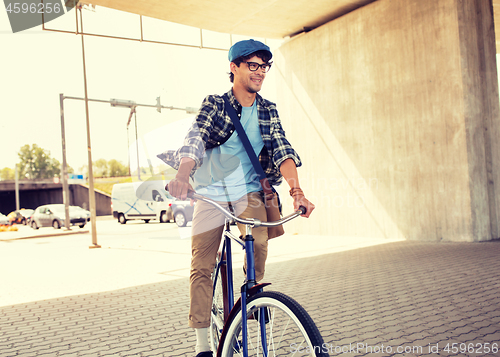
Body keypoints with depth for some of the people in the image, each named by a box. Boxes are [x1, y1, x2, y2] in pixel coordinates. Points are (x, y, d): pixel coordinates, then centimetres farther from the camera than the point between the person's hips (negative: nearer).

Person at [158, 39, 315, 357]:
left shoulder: (268, 110, 6)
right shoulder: (214, 105, -2)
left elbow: (282, 150, -6)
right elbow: (195, 139, -19)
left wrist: (296, 190, -23)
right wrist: (183, 176, -40)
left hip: (248, 191, 1)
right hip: (211, 192, -1)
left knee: (258, 242, -27)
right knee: (201, 268, -4)